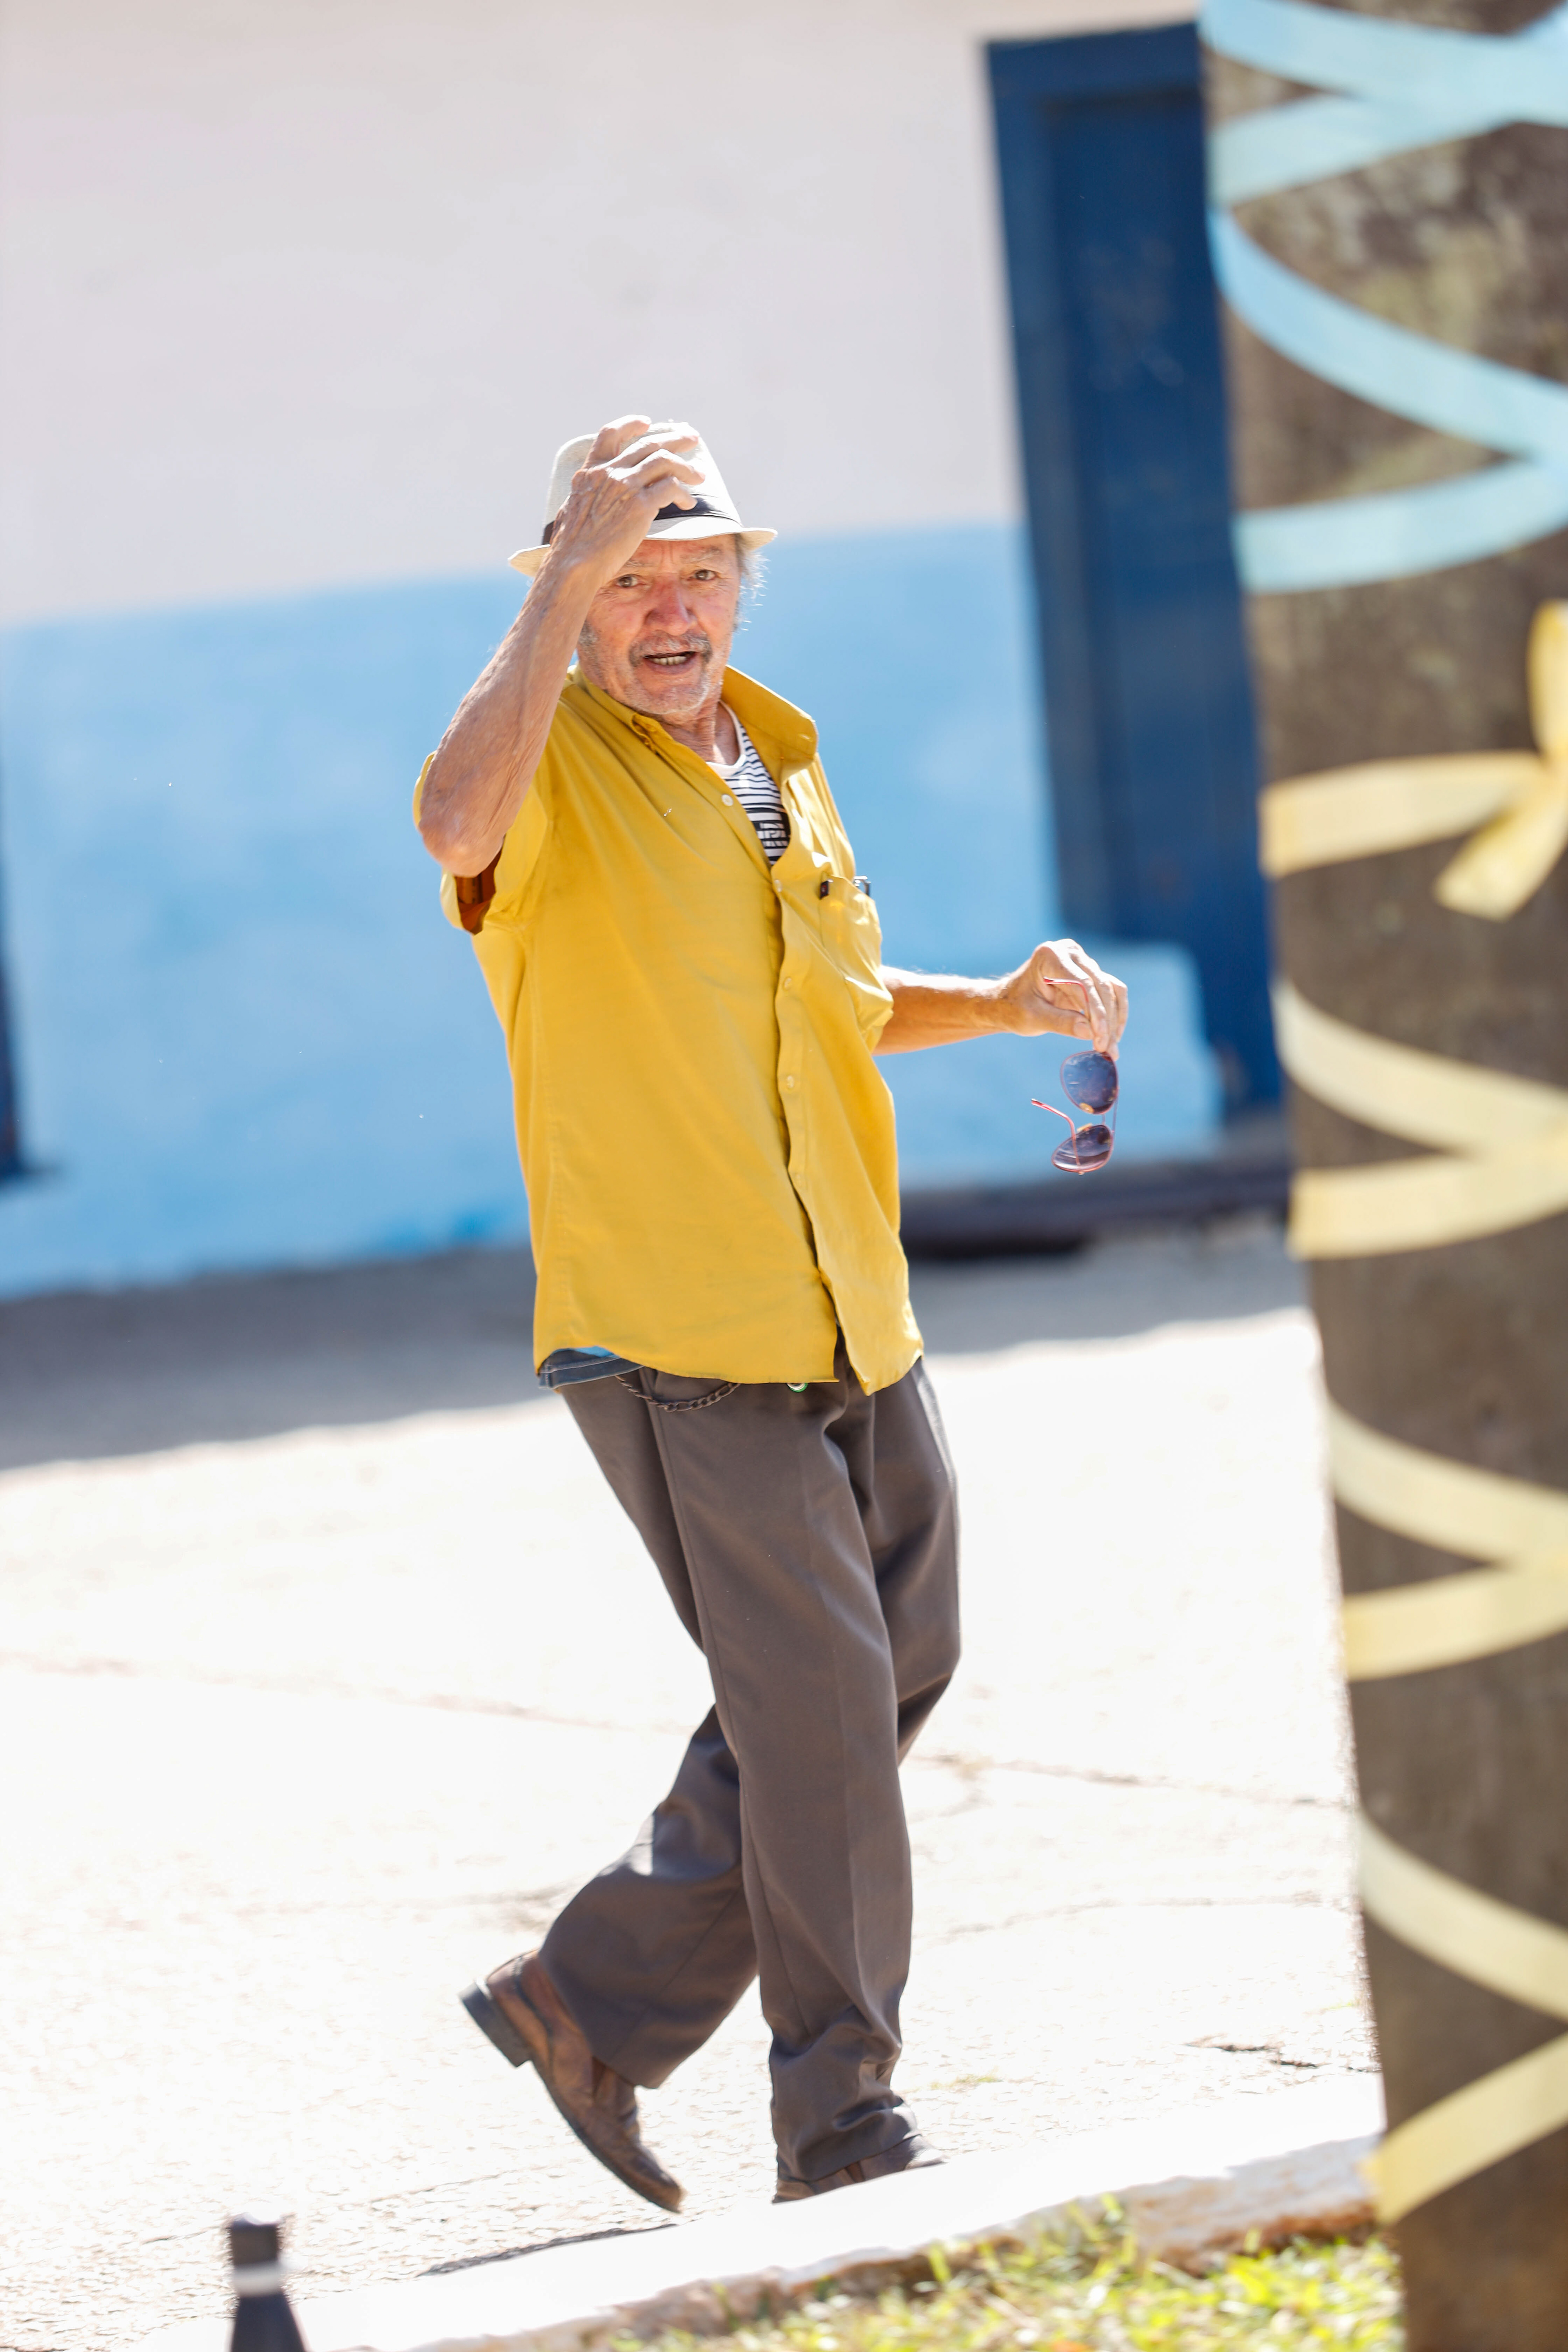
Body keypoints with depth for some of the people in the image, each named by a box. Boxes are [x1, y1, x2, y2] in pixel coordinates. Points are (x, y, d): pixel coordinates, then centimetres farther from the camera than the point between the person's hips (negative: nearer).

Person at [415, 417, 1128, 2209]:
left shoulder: (779, 769, 15)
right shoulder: (555, 765, -9)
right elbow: (459, 821, -36)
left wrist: (1008, 1006, 13)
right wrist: (568, 583, -37)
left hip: (848, 1320, 8)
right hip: (671, 1327, -8)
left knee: (897, 1667, 13)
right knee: (819, 1702, -9)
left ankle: (596, 2002, 24)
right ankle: (845, 2131, 2)